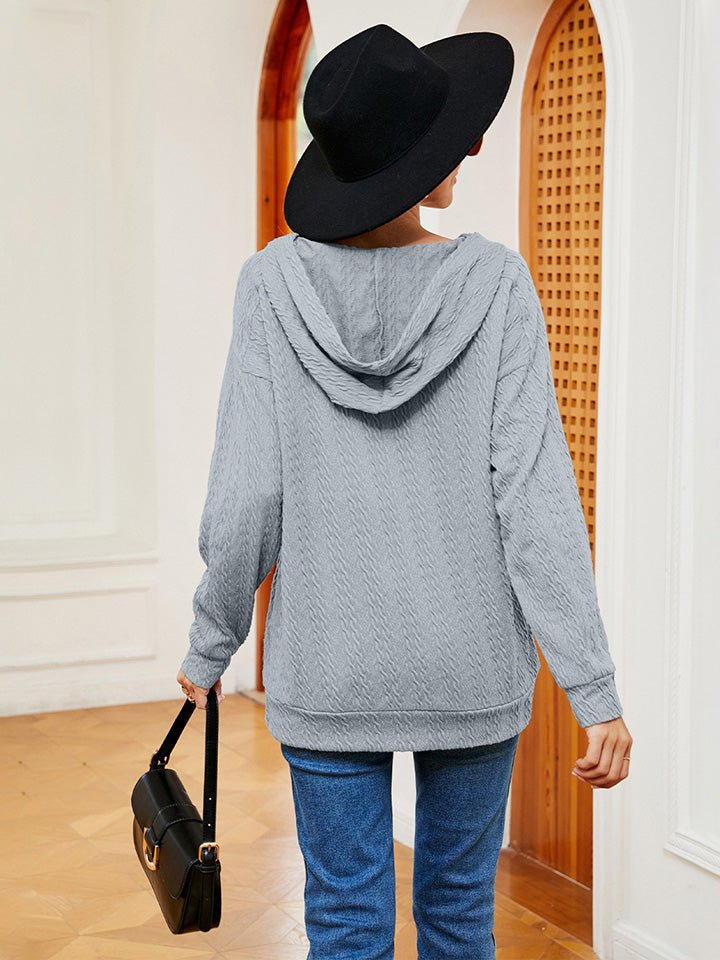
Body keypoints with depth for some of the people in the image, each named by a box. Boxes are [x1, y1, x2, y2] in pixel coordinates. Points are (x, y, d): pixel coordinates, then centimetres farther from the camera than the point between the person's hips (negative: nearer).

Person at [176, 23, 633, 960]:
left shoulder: (276, 282, -10)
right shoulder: (493, 282, -12)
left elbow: (246, 498, -9)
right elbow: (534, 497, -15)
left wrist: (210, 646, 6)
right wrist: (595, 691, -10)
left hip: (328, 670, 0)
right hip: (473, 666, 0)